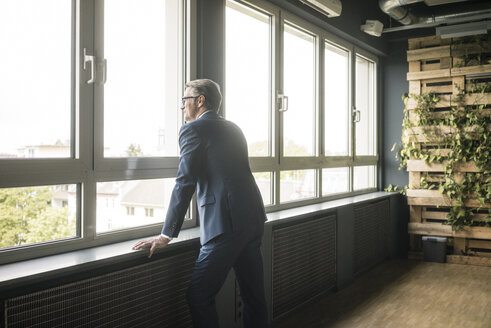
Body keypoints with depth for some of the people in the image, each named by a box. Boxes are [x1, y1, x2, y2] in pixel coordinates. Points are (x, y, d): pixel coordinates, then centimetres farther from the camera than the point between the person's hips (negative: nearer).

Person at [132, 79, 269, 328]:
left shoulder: (192, 129, -5)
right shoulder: (233, 129, 19)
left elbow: (184, 185, -11)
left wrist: (166, 236, -6)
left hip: (226, 226, -8)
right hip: (254, 220, 9)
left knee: (199, 297, 1)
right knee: (253, 296, 15)